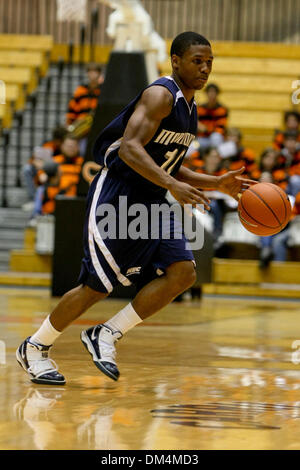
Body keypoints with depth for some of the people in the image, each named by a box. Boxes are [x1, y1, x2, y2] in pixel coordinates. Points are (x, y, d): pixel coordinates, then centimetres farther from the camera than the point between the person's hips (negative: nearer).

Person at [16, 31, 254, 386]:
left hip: (149, 202, 8)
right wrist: (172, 185, -35)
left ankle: (106, 335, -1)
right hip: (115, 196, -8)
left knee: (183, 272, -10)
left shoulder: (188, 106, 15)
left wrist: (216, 183, 12)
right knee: (97, 287, -6)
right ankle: (34, 348, 14)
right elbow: (130, 148, -27)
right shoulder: (160, 95, -14)